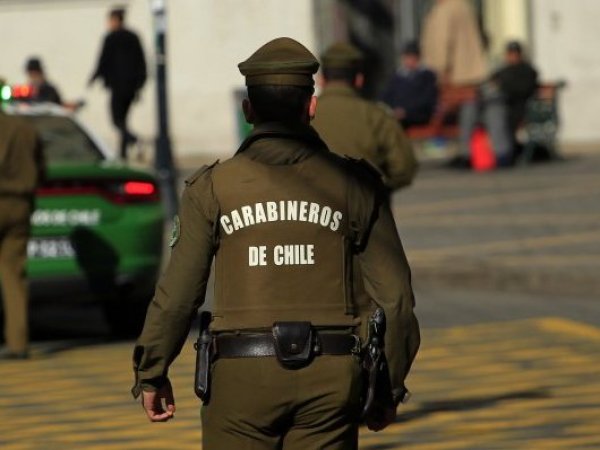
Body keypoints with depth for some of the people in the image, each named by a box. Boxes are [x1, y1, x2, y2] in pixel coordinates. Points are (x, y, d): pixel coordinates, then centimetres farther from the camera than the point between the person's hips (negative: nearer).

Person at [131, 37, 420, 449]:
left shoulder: (213, 188, -1)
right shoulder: (354, 184, 2)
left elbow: (177, 295, -2)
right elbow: (393, 295, 2)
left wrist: (151, 374, 11)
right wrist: (389, 385, 13)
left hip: (242, 375, -1)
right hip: (330, 376, 1)